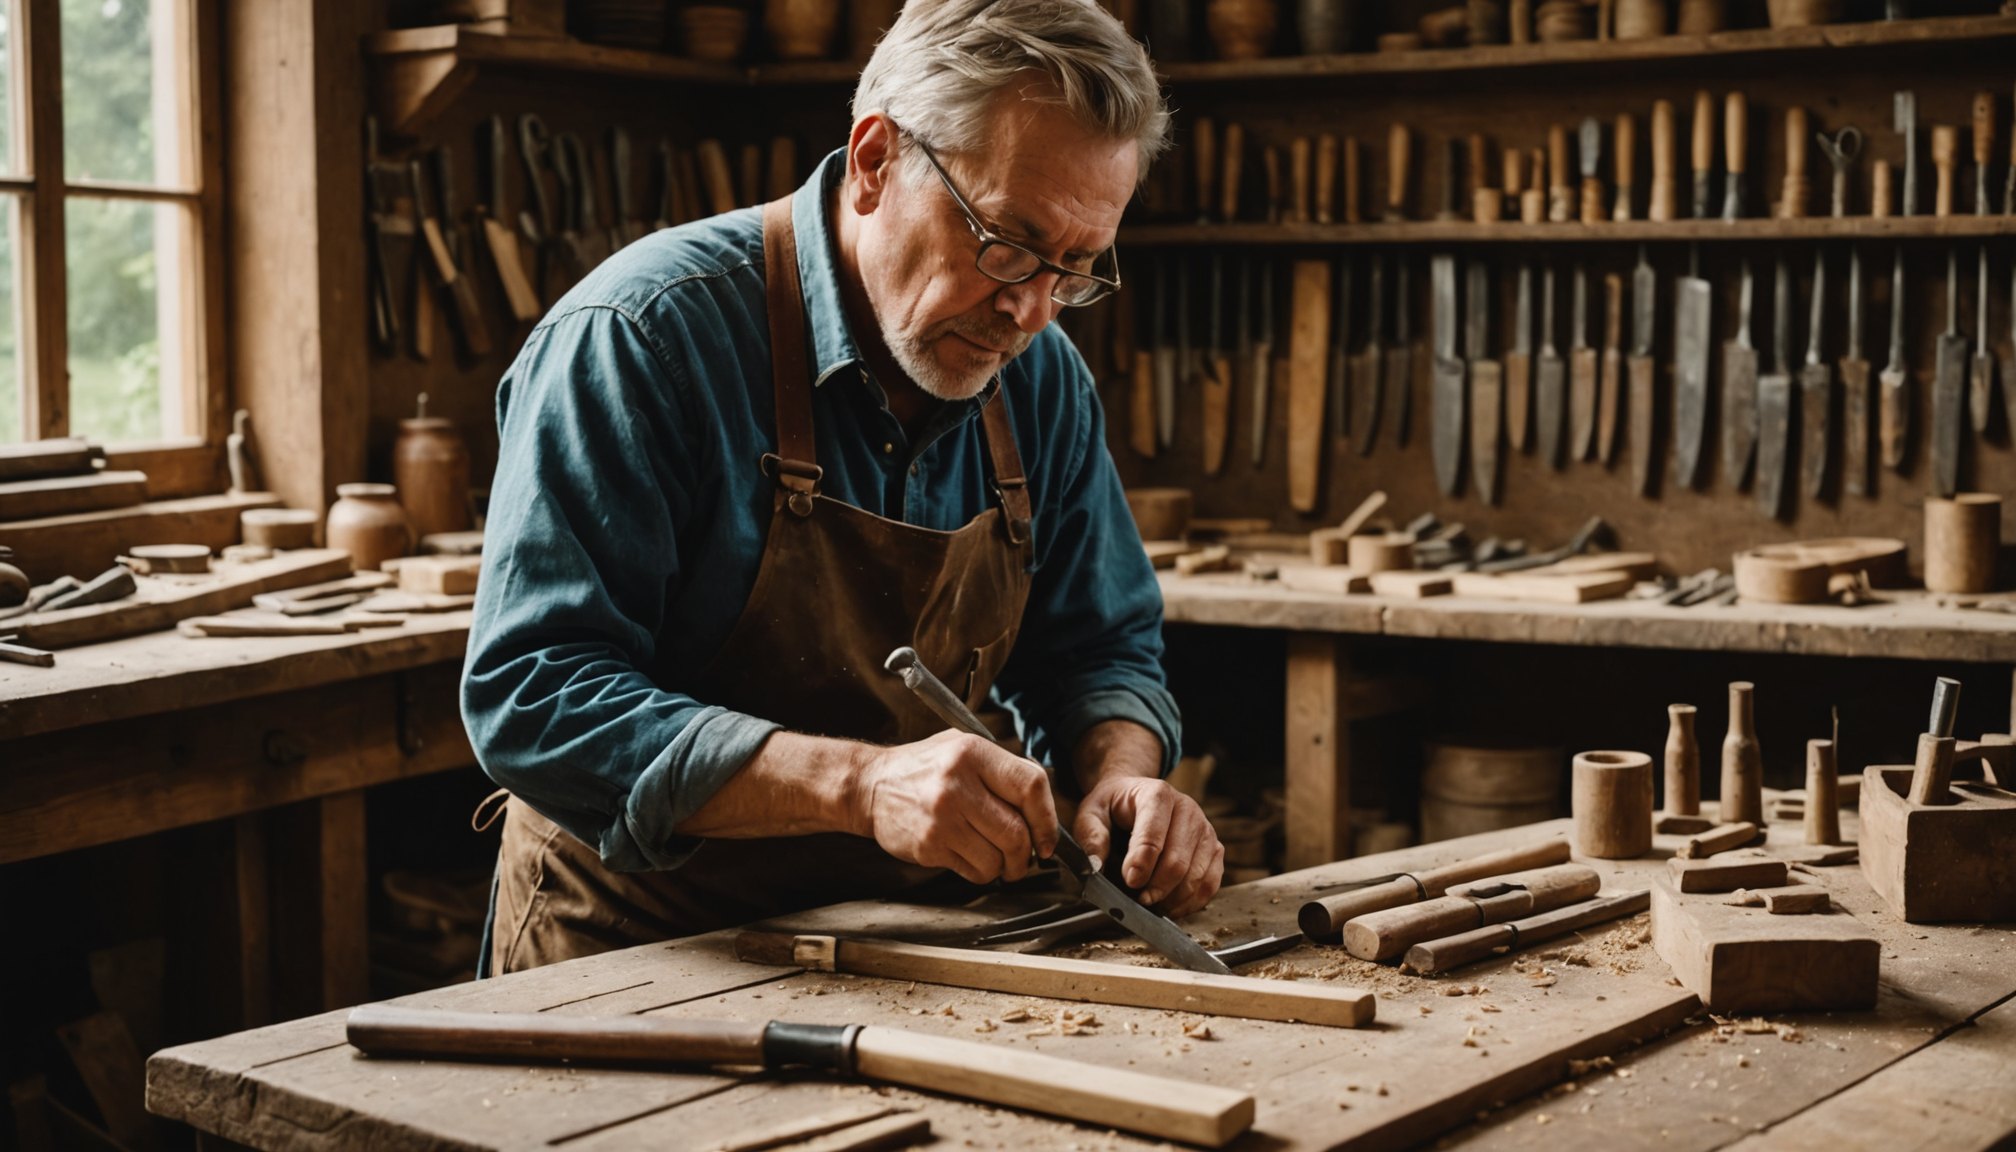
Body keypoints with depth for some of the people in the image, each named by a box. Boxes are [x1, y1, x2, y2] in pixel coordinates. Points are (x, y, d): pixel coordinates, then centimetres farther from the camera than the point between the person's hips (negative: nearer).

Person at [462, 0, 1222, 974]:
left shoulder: (1043, 380, 2)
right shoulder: (639, 338, -18)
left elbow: (1098, 650, 13)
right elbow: (530, 698, -24)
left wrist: (1121, 770, -12)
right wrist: (859, 783, -35)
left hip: (903, 950, 5)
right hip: (636, 954, -4)